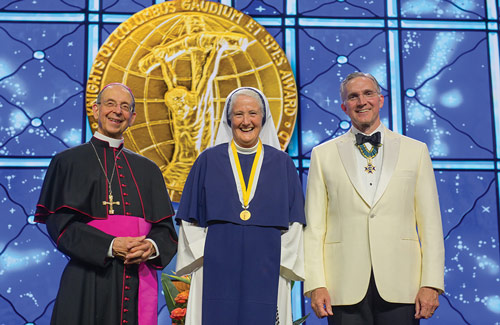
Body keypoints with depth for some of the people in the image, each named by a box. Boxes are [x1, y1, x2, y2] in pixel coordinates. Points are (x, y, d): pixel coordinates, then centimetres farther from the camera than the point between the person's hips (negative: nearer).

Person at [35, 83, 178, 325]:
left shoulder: (147, 169, 14)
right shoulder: (68, 162, 4)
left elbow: (164, 227, 10)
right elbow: (60, 223, -5)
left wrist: (152, 246, -12)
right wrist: (110, 246, -17)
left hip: (139, 284, 3)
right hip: (88, 284, -3)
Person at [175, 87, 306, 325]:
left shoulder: (282, 164, 8)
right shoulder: (209, 160, 7)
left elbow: (294, 222, 7)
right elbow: (189, 218, 7)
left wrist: (282, 263, -2)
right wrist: (203, 256, -3)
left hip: (266, 273, 1)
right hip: (218, 270, 0)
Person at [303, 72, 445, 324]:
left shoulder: (416, 151, 10)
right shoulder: (323, 154, 10)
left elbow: (430, 223, 6)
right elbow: (314, 226, 6)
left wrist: (431, 284, -2)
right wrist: (316, 285, -4)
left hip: (400, 286, 0)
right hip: (346, 288, 0)